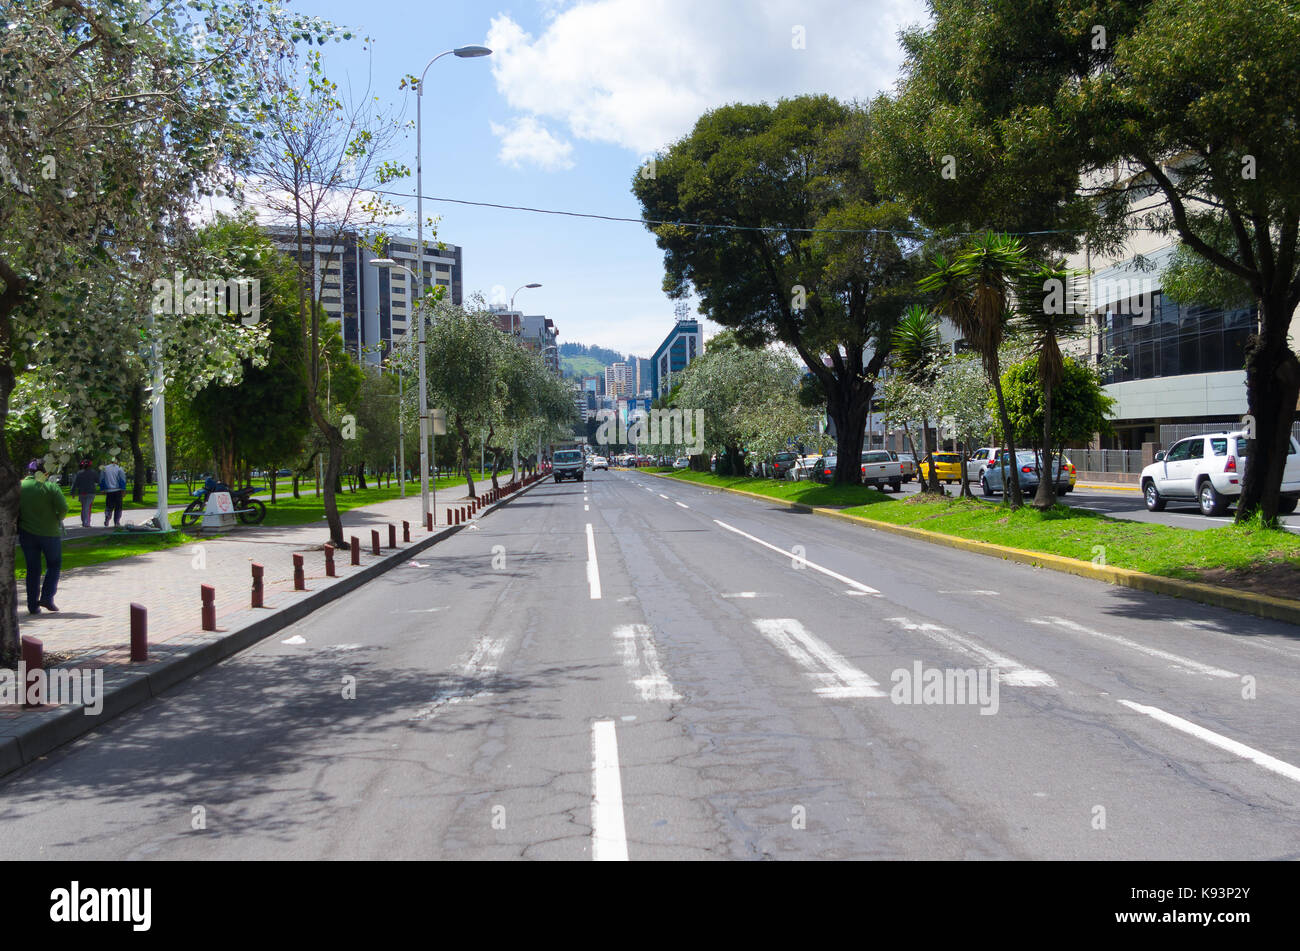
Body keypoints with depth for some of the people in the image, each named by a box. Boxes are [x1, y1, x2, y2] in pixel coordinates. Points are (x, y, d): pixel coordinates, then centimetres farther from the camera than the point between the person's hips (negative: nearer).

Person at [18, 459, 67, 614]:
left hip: (27, 533, 2)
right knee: (54, 565, 15)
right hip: (50, 532, -2)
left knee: (32, 569, 11)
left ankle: (33, 605, 10)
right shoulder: (50, 487, -10)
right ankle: (47, 597, 1)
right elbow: (63, 508, -16)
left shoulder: (19, 487, -2)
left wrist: (18, 526, 13)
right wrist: (58, 520, 3)